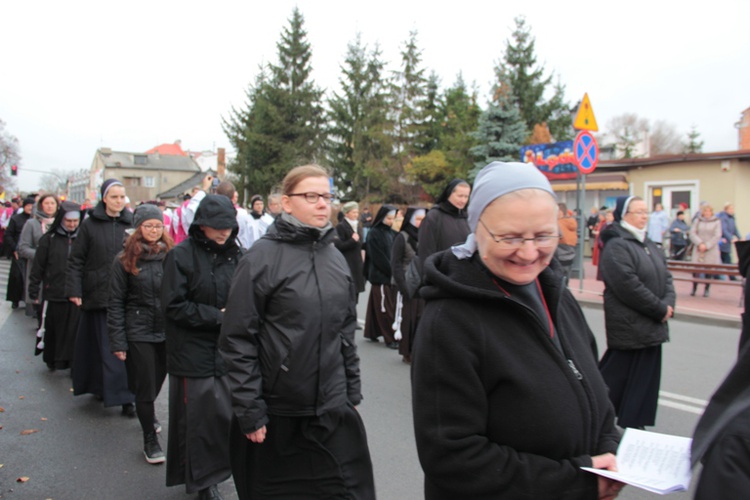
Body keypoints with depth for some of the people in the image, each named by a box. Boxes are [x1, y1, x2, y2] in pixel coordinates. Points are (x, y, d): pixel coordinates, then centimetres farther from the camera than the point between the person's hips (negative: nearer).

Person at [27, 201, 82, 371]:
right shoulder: (49, 239, 0)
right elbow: (37, 268, 2)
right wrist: (34, 292, 1)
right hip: (55, 295, 0)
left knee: (75, 331, 0)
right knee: (54, 331, 12)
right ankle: (52, 360, 31)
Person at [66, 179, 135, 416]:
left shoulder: (131, 224, 6)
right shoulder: (90, 225, 1)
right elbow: (76, 260, 1)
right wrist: (74, 290, -8)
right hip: (98, 294, -1)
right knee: (104, 345, 4)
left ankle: (125, 396, 6)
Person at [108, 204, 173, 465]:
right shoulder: (125, 260, -4)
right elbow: (115, 304, -3)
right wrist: (117, 341, -7)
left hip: (168, 332, 3)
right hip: (139, 333, -3)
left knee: (157, 382, 17)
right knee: (145, 387, 4)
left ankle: (148, 414, 48)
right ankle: (150, 440, 20)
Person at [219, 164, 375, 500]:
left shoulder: (336, 258, 8)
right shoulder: (262, 257, -10)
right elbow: (238, 339, -11)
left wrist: (353, 391, 12)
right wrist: (249, 410, -12)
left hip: (335, 413, 5)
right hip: (276, 414, -4)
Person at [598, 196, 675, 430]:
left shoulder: (648, 244, 14)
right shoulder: (616, 246, -16)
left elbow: (665, 276, 14)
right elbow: (629, 286, -22)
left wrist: (668, 304, -5)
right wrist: (660, 310, -15)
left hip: (651, 326, 9)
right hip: (629, 325, -9)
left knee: (647, 376, 13)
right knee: (618, 374, 1)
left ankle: (635, 424, 25)